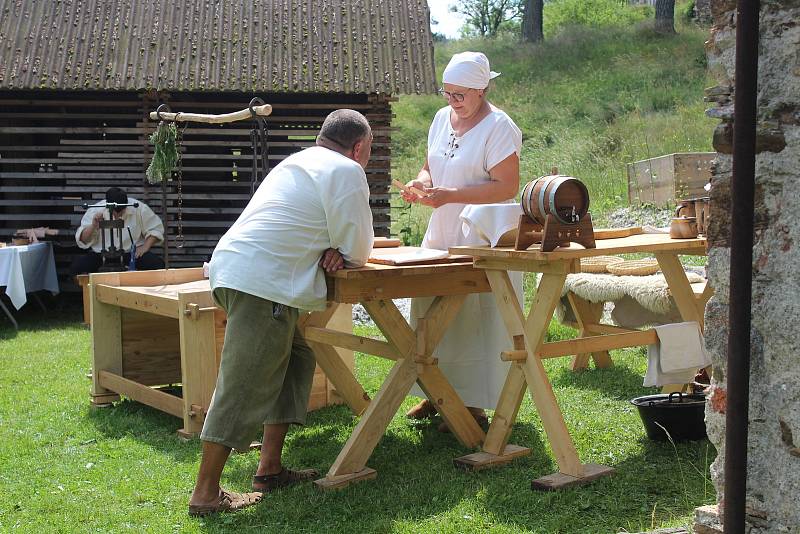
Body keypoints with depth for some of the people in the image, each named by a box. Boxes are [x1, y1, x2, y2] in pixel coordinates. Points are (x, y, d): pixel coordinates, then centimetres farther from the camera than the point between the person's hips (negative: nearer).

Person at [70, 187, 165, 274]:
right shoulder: (95, 211, -4)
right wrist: (93, 226, -22)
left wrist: (146, 246, -11)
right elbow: (82, 240, -3)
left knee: (157, 264, -27)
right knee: (76, 267, -25)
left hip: (132, 253, 0)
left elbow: (156, 229, 4)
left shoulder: (139, 208, -6)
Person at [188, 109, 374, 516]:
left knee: (295, 360, 18)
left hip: (233, 267, 10)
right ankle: (206, 494, -4)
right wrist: (342, 255, 20)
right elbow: (358, 251, -3)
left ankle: (269, 469, 20)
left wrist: (329, 252, 12)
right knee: (244, 387, -8)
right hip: (261, 281, -10)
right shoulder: (347, 172, -2)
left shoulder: (298, 162, 27)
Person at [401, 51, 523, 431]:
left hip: (482, 240, -7)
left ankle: (474, 404, 7)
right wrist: (422, 183, -4)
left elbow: (507, 187, -18)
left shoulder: (499, 127, -12)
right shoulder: (442, 118, 10)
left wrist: (449, 195, -23)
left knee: (474, 319, -3)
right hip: (441, 235, 7)